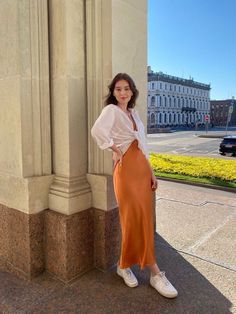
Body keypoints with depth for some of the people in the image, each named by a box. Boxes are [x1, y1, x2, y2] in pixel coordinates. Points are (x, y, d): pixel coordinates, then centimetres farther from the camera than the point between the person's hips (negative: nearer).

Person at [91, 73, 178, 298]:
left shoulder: (134, 113, 19)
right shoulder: (111, 110, -3)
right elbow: (97, 130, -26)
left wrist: (151, 172, 14)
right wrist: (116, 150, -14)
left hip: (142, 168, 8)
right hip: (126, 168, -8)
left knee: (144, 219, 10)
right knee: (135, 219, -3)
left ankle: (125, 265, 27)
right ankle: (155, 273, 10)